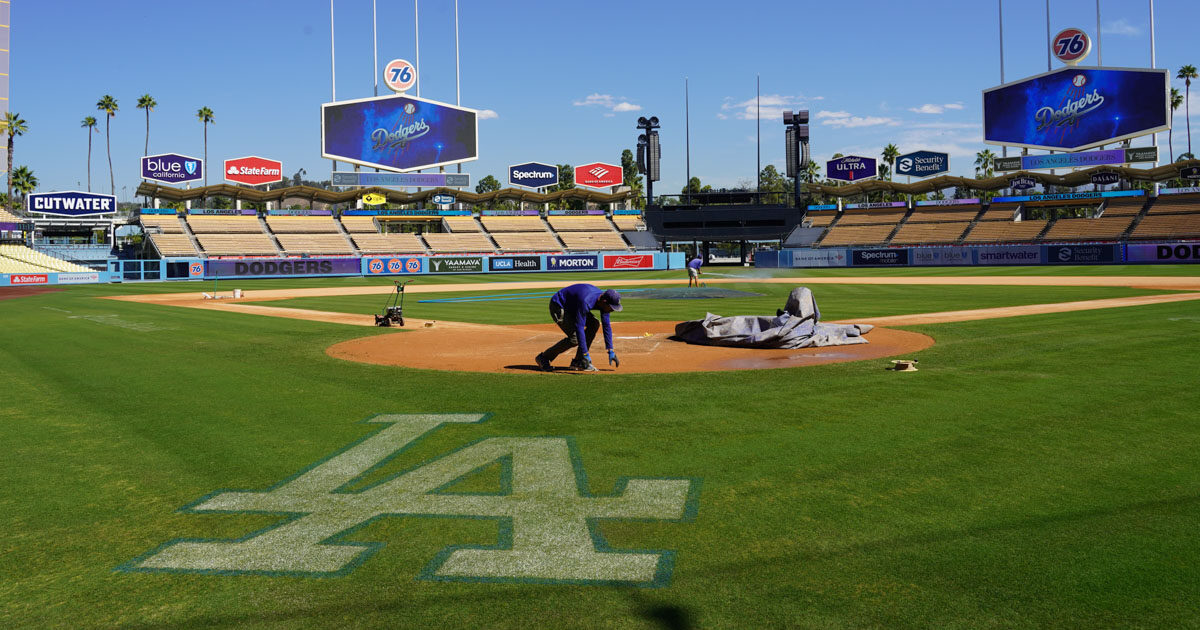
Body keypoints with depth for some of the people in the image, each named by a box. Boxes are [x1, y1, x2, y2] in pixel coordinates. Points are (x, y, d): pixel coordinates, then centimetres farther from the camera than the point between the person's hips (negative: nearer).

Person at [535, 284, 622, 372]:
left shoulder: (603, 299, -12)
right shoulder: (585, 302, -37)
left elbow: (606, 325, -3)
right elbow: (579, 328, -37)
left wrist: (611, 351, -5)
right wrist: (586, 355, -37)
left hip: (572, 307, 8)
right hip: (558, 307, -8)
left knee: (594, 324, -9)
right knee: (574, 339, -20)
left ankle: (578, 362, -3)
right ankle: (544, 357, -2)